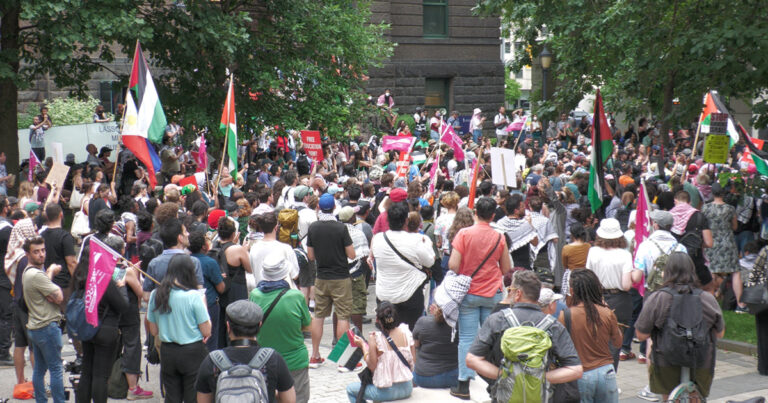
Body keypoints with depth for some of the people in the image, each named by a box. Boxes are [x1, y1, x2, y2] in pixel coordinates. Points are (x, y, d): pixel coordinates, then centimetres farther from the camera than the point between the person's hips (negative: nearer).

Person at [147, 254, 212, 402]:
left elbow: (153, 331, 7)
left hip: (167, 352, 4)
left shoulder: (155, 295, -1)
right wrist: (204, 304, 2)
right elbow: (206, 332, -9)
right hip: (193, 352, -4)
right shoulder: (193, 296, -15)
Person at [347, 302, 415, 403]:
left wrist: (363, 345, -1)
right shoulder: (405, 332, -3)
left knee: (351, 389, 18)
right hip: (407, 388, 6)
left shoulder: (375, 338, -16)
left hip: (387, 392, -6)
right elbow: (413, 361, 2)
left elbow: (372, 367, -10)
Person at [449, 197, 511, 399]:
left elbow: (453, 265, -14)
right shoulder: (499, 238, -2)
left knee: (467, 338, 1)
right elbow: (506, 269, 6)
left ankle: (464, 385, 1)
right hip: (493, 294, 2)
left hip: (468, 293, -2)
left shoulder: (464, 233, -10)